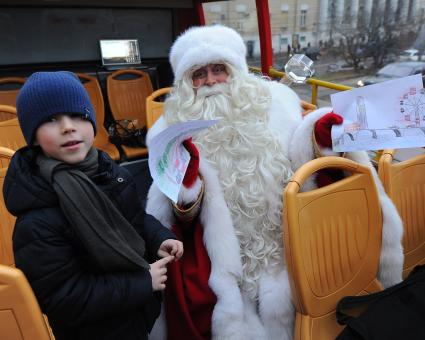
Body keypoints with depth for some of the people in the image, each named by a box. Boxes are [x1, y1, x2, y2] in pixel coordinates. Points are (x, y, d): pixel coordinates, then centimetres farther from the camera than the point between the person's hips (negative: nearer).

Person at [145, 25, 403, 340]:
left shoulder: (273, 101, 5)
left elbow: (297, 161, 6)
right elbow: (180, 216, -1)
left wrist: (317, 142, -13)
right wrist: (185, 183, -21)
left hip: (281, 234, 0)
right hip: (220, 242, 1)